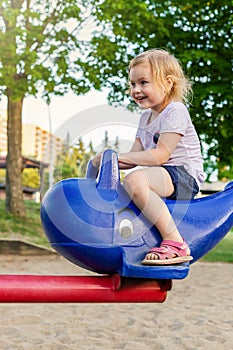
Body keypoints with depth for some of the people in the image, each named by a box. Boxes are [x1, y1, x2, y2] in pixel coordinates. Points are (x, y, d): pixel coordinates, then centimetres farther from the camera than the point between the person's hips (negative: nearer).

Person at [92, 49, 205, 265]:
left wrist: (118, 157, -19)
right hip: (162, 176, 10)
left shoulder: (175, 111, -10)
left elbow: (160, 156, -20)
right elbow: (135, 157, 13)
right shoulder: (146, 117, 18)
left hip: (184, 176, -10)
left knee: (134, 180, -36)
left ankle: (175, 243, -36)